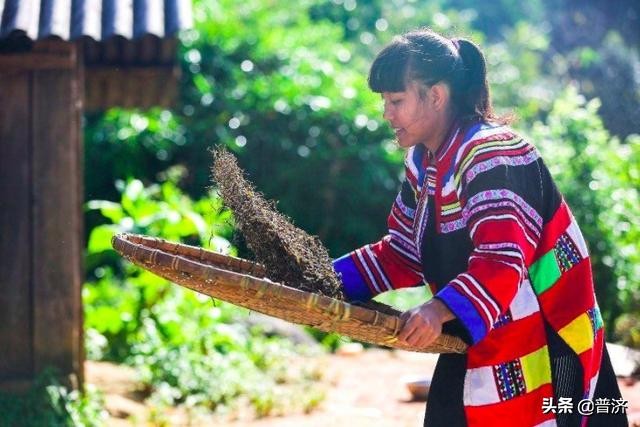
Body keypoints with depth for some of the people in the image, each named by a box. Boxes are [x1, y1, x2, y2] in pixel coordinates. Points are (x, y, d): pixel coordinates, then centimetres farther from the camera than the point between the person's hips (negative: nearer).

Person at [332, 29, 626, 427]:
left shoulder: (491, 157, -22)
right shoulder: (423, 162, 8)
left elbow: (500, 265, -33)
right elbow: (402, 254, 12)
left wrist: (440, 310, -48)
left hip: (541, 349, -9)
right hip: (476, 344, 9)